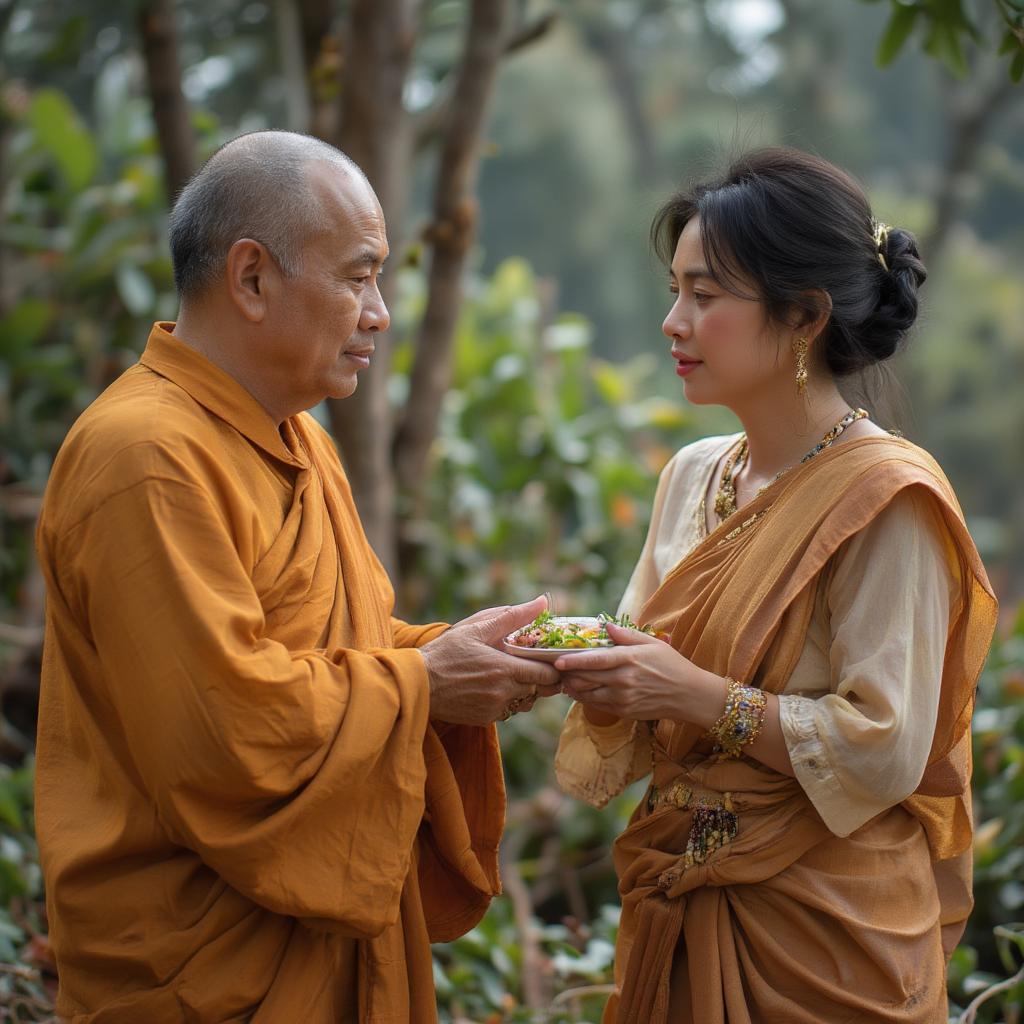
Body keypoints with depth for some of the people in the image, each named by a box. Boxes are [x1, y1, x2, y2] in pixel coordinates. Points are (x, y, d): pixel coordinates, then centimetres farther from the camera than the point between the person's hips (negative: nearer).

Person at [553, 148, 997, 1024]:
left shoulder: (883, 499, -15)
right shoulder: (695, 476, 7)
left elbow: (886, 751, -20)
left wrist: (700, 695, -24)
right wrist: (599, 668, -9)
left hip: (824, 932, -6)